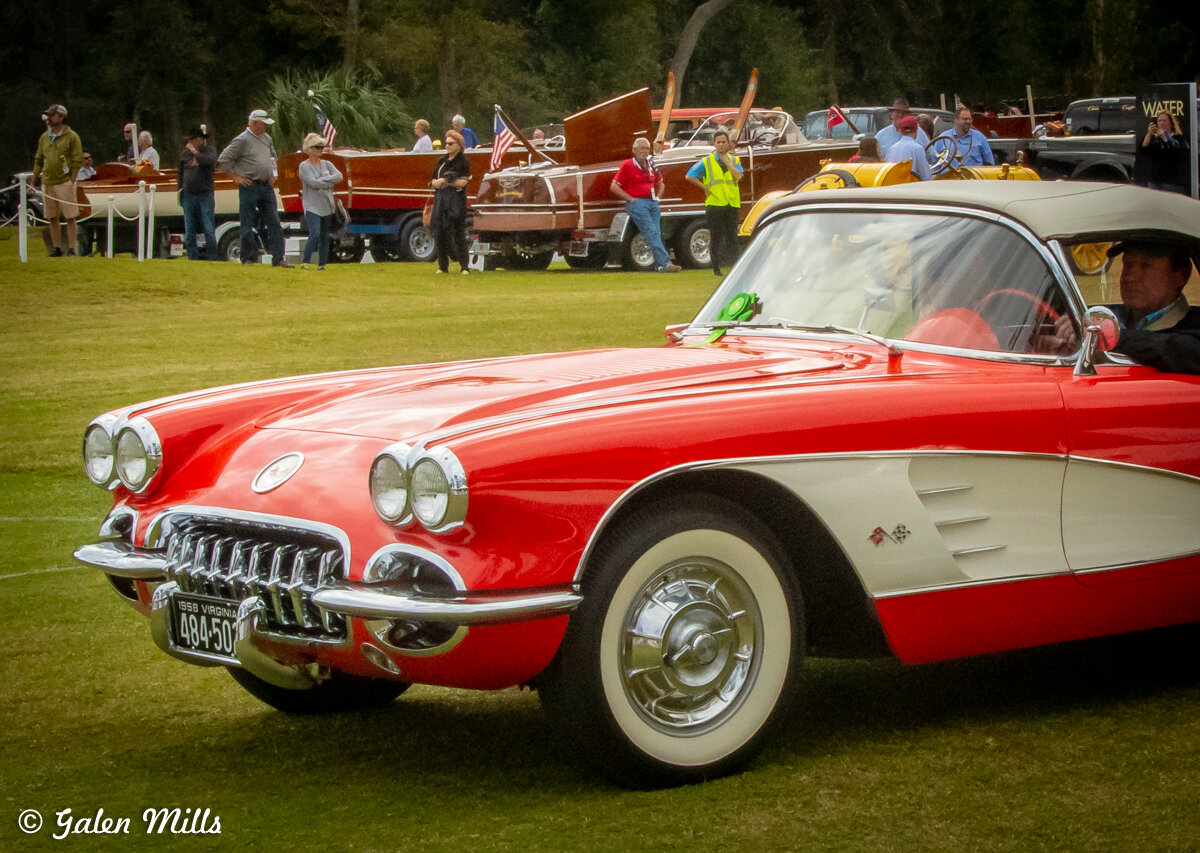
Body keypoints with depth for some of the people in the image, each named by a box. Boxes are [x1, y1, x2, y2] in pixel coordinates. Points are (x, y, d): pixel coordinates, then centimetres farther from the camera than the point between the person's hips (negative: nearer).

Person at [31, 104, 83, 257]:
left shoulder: (71, 136, -2)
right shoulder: (44, 137, 13)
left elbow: (77, 161, -5)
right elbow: (39, 160, 19)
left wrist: (71, 180, -11)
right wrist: (34, 180, 12)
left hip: (64, 182, -5)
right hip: (47, 183, 5)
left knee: (70, 217, -5)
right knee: (52, 218, 6)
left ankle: (71, 248, -2)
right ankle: (56, 248, 12)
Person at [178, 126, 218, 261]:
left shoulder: (210, 150, 2)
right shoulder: (184, 153, 12)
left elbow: (207, 161, -21)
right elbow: (181, 174, 16)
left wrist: (194, 151, -10)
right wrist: (180, 194, 12)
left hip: (205, 195, -4)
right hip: (189, 195, 4)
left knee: (209, 230, -5)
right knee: (189, 231, 4)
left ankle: (212, 258, 1)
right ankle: (193, 258, 9)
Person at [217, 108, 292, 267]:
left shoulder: (267, 139, 14)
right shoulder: (242, 140, -9)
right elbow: (223, 160, -10)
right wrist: (235, 177, -9)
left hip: (267, 186, 7)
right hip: (249, 187, -7)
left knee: (274, 222, 1)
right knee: (247, 224, -1)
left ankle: (278, 258, 1)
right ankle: (249, 259, 5)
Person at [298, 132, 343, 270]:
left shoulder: (326, 164, 12)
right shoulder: (304, 166, -4)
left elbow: (339, 176, -4)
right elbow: (313, 183, -17)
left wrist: (322, 180, -14)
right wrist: (330, 183, -7)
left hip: (327, 207, 6)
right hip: (312, 207, -6)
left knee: (324, 237, 7)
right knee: (314, 235, -20)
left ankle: (321, 265, 13)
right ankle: (306, 263, -17)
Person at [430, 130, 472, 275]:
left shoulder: (463, 162, -1)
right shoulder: (442, 160, 17)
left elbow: (463, 182, -9)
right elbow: (434, 180, 17)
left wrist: (445, 181, -14)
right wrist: (436, 183, -6)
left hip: (456, 201, -6)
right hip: (441, 200, 6)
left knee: (458, 233, -8)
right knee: (441, 233, 2)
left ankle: (464, 266, -6)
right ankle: (443, 265, 8)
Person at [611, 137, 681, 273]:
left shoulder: (651, 165, 16)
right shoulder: (627, 165, -2)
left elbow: (659, 183, 34)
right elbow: (614, 187, -4)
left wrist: (657, 197, 16)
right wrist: (631, 199, -10)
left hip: (652, 203, 6)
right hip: (637, 204, -6)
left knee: (657, 233, -1)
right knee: (651, 233, -17)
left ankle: (659, 266, 0)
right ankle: (665, 263, -27)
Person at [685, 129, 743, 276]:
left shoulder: (734, 160, 11)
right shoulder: (706, 162, 5)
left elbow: (738, 176, -7)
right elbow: (690, 176, 1)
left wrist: (726, 161, -7)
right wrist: (705, 188, -3)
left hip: (732, 204, 2)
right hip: (714, 204, -2)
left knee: (732, 237, 2)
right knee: (715, 238, 0)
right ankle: (716, 268, 4)